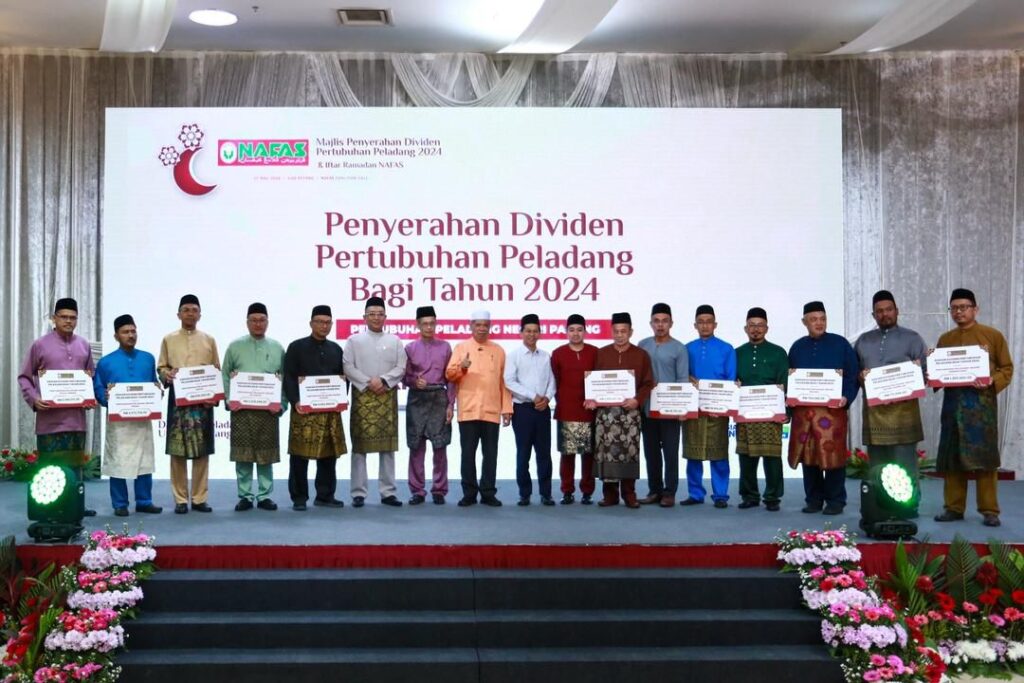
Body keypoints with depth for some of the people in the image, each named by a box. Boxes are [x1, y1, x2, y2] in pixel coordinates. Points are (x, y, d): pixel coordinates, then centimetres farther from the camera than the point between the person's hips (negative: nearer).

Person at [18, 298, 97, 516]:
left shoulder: (84, 346, 11)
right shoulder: (40, 345, -1)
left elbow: (92, 375, 19)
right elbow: (24, 377, 3)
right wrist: (34, 399, -13)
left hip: (77, 416, 4)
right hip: (50, 416, -4)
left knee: (75, 463, 10)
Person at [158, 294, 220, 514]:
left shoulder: (209, 340, 11)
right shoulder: (169, 340, 10)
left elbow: (217, 371, 10)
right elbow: (161, 367, 9)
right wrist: (166, 374, -15)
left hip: (203, 400, 1)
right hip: (178, 399, -1)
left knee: (202, 451, 0)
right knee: (177, 451, -3)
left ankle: (200, 498, 7)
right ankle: (180, 499, 3)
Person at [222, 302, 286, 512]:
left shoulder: (277, 348, 9)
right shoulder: (235, 347, 8)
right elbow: (225, 376, 8)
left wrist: (282, 404, -3)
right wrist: (229, 400, -4)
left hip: (269, 409, 1)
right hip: (241, 408, 0)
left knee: (266, 455, 3)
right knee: (243, 455, 1)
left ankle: (265, 495, 11)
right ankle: (245, 495, 9)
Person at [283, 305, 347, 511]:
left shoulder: (336, 349, 16)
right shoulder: (296, 347, 2)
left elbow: (343, 377, 16)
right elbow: (289, 378, -4)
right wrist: (295, 402, -16)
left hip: (330, 410, 4)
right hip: (304, 409, -4)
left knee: (329, 454, 7)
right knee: (300, 455, -2)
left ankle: (325, 495, 16)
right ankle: (299, 497, 6)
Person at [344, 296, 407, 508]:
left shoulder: (395, 341, 11)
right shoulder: (354, 340, 6)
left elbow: (401, 368, 3)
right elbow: (348, 367, -3)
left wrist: (383, 380, -12)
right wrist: (368, 383, -13)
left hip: (388, 397, 2)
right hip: (362, 397, -2)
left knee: (388, 445, 2)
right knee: (360, 445, -3)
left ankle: (388, 492, 7)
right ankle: (358, 493, 2)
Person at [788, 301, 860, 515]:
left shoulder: (840, 344, 5)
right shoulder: (797, 347, 14)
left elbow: (853, 374, 2)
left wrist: (847, 397, -12)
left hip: (832, 409, -3)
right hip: (803, 410, 3)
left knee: (832, 454, -3)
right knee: (808, 456, 5)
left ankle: (835, 501, 7)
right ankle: (813, 499, 15)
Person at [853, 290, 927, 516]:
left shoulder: (911, 338, 7)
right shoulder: (863, 341, 17)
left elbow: (926, 370, 3)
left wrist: (917, 371, -19)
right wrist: (860, 376, -6)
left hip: (902, 409, -3)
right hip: (873, 408, 3)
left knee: (904, 462, -5)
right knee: (876, 464, 7)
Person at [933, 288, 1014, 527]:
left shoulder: (993, 335, 3)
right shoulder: (945, 339, 13)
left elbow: (1007, 368, 2)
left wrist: (992, 382, -16)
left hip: (982, 403, -3)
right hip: (953, 403, 4)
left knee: (984, 456, -3)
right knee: (951, 457, 4)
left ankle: (989, 510, 3)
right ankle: (953, 507, 12)